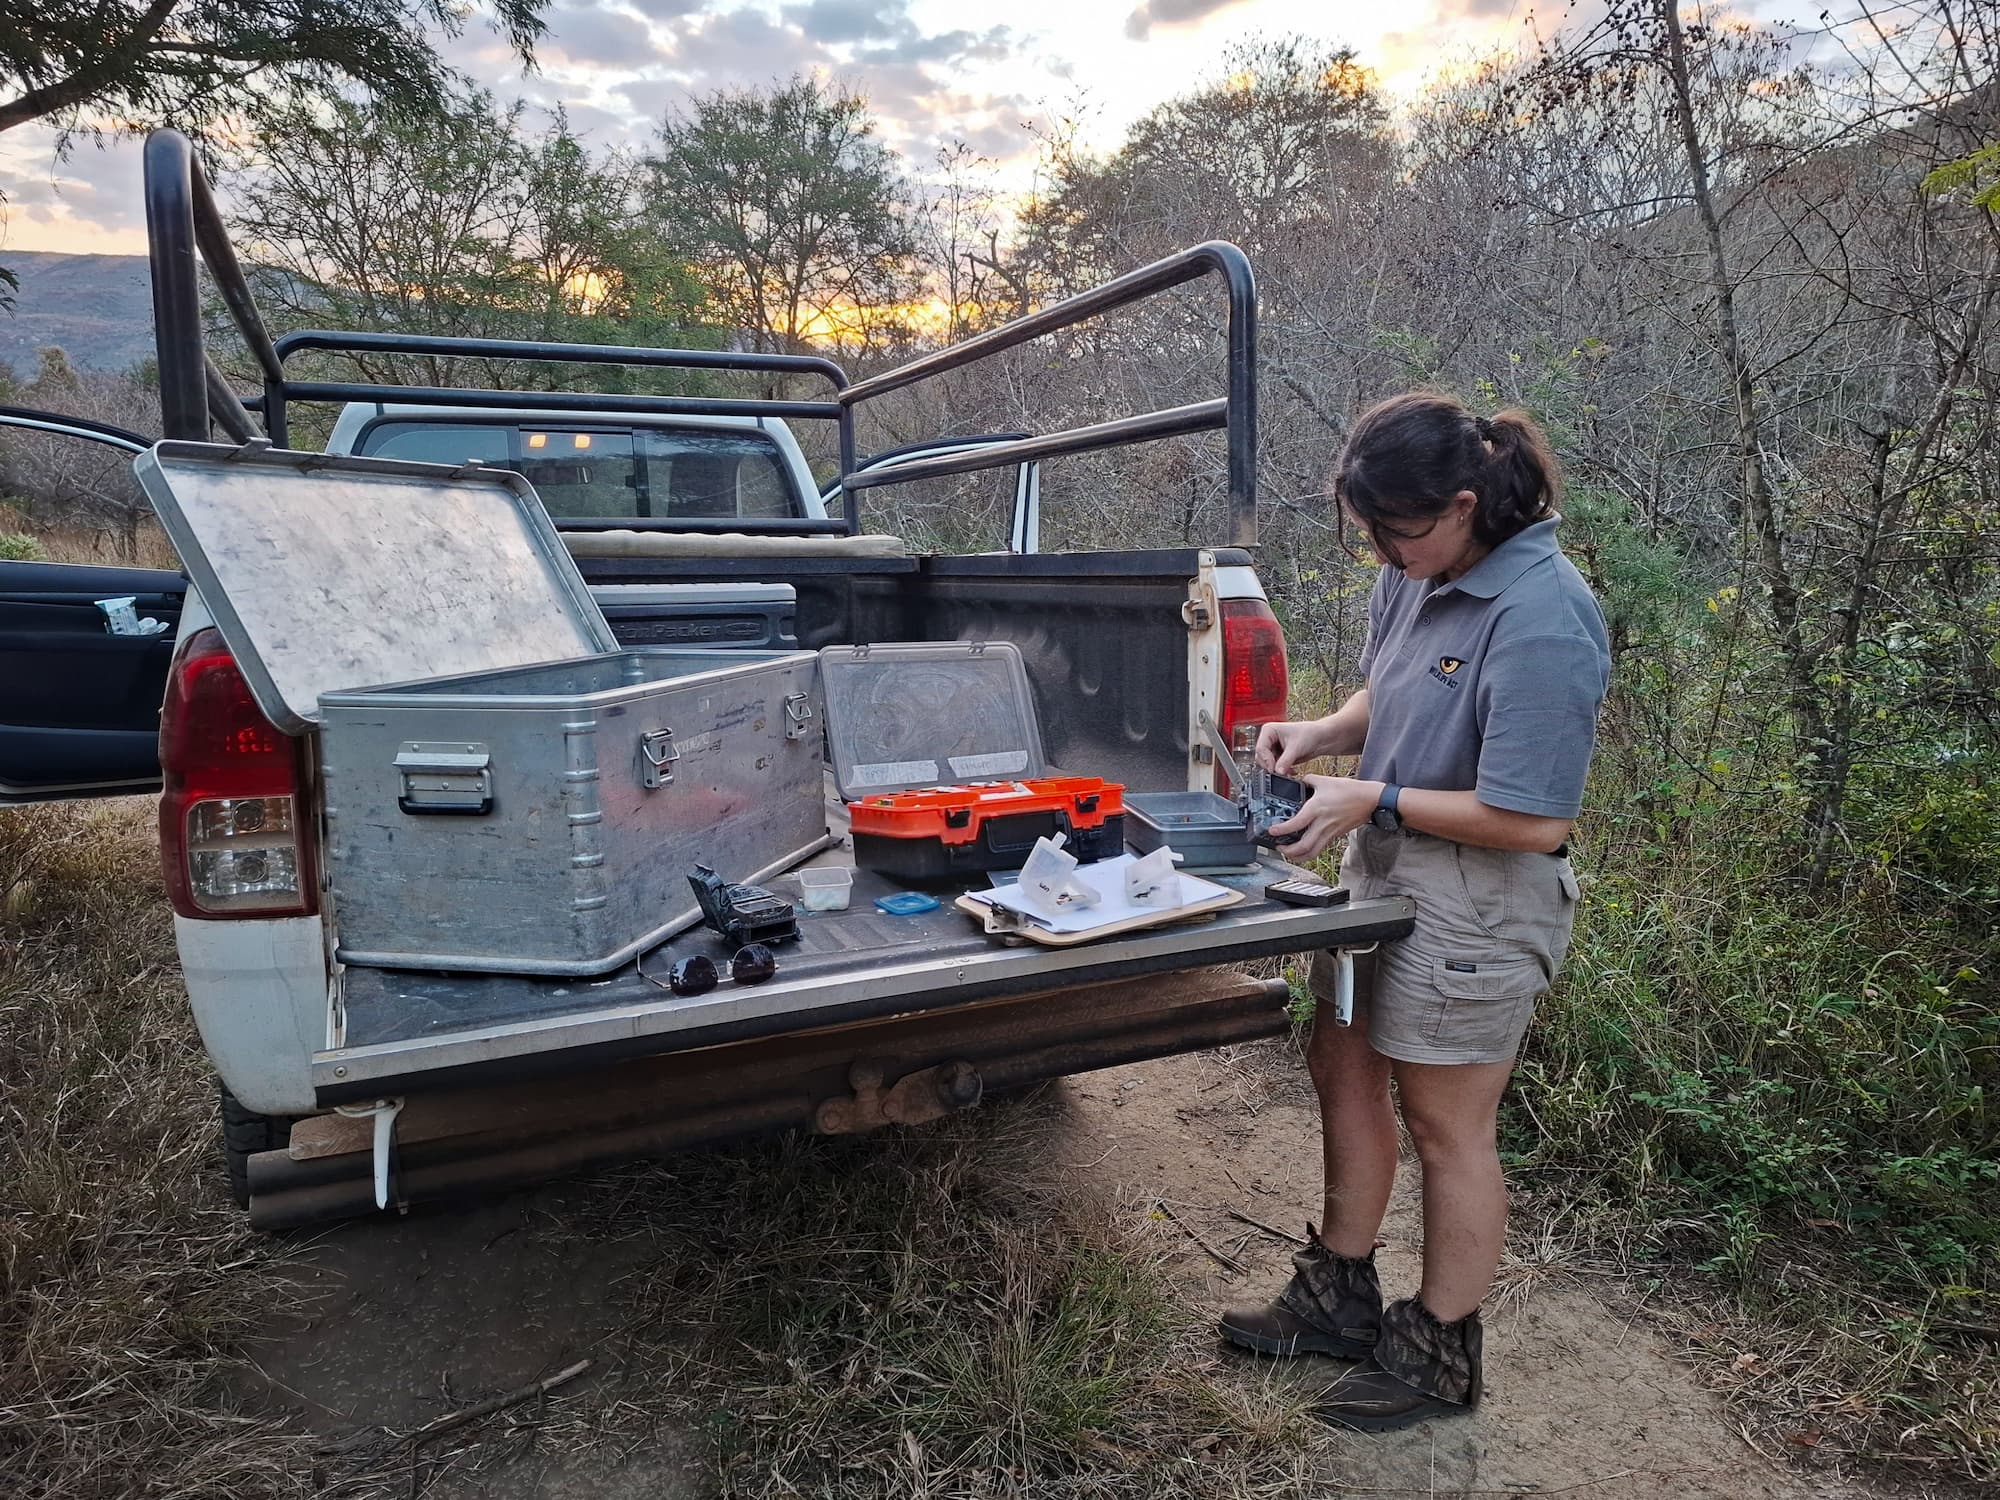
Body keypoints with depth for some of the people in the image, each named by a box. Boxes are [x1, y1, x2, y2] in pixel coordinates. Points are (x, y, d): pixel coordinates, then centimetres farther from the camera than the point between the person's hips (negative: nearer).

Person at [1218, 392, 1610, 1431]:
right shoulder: (1414, 575, -1)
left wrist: (1374, 801, -19)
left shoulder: (1540, 622, -25)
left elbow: (1533, 821, -24)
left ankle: (1438, 1354, 31)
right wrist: (1320, 733, -3)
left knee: (1447, 1126, 8)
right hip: (1382, 873, 9)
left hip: (1476, 905, -9)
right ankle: (1340, 1297, 39)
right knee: (1344, 1072, 18)